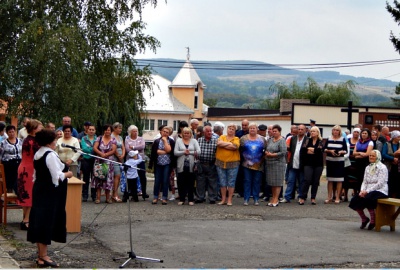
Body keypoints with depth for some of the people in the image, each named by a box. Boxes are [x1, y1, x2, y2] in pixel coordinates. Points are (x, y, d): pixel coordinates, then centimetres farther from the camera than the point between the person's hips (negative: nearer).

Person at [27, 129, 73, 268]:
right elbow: (57, 177, -22)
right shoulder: (50, 155, -18)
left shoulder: (38, 154, 10)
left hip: (39, 190, 9)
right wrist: (67, 174, -5)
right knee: (47, 222, -5)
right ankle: (43, 257, -2)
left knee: (40, 222, 11)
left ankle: (41, 255, 18)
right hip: (50, 193, -9)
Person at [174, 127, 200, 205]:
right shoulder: (178, 141, 9)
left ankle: (191, 199, 8)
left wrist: (189, 152, -9)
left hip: (191, 166, 0)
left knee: (191, 183, 1)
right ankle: (181, 199, 10)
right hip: (181, 165, 0)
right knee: (181, 183, 1)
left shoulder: (194, 141, 9)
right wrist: (183, 152, -14)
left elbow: (198, 152, -3)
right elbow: (175, 152, -1)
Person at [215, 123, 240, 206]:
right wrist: (229, 144, -10)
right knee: (222, 183, 6)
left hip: (233, 163, -2)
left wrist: (223, 145, -10)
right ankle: (223, 199, 15)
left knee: (231, 183, 1)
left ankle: (229, 200, 8)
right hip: (220, 163, 2)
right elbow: (219, 143, -11)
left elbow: (235, 146, -16)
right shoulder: (222, 137, 9)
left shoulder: (236, 139, 4)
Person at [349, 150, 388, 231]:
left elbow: (380, 184, -15)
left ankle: (373, 221, -14)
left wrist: (367, 191, -19)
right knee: (355, 199, -18)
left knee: (367, 198, -34)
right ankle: (364, 219, 5)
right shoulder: (368, 168, 17)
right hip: (368, 191, 7)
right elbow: (365, 182, 13)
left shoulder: (382, 168, -6)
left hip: (380, 191, -7)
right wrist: (362, 191, -8)